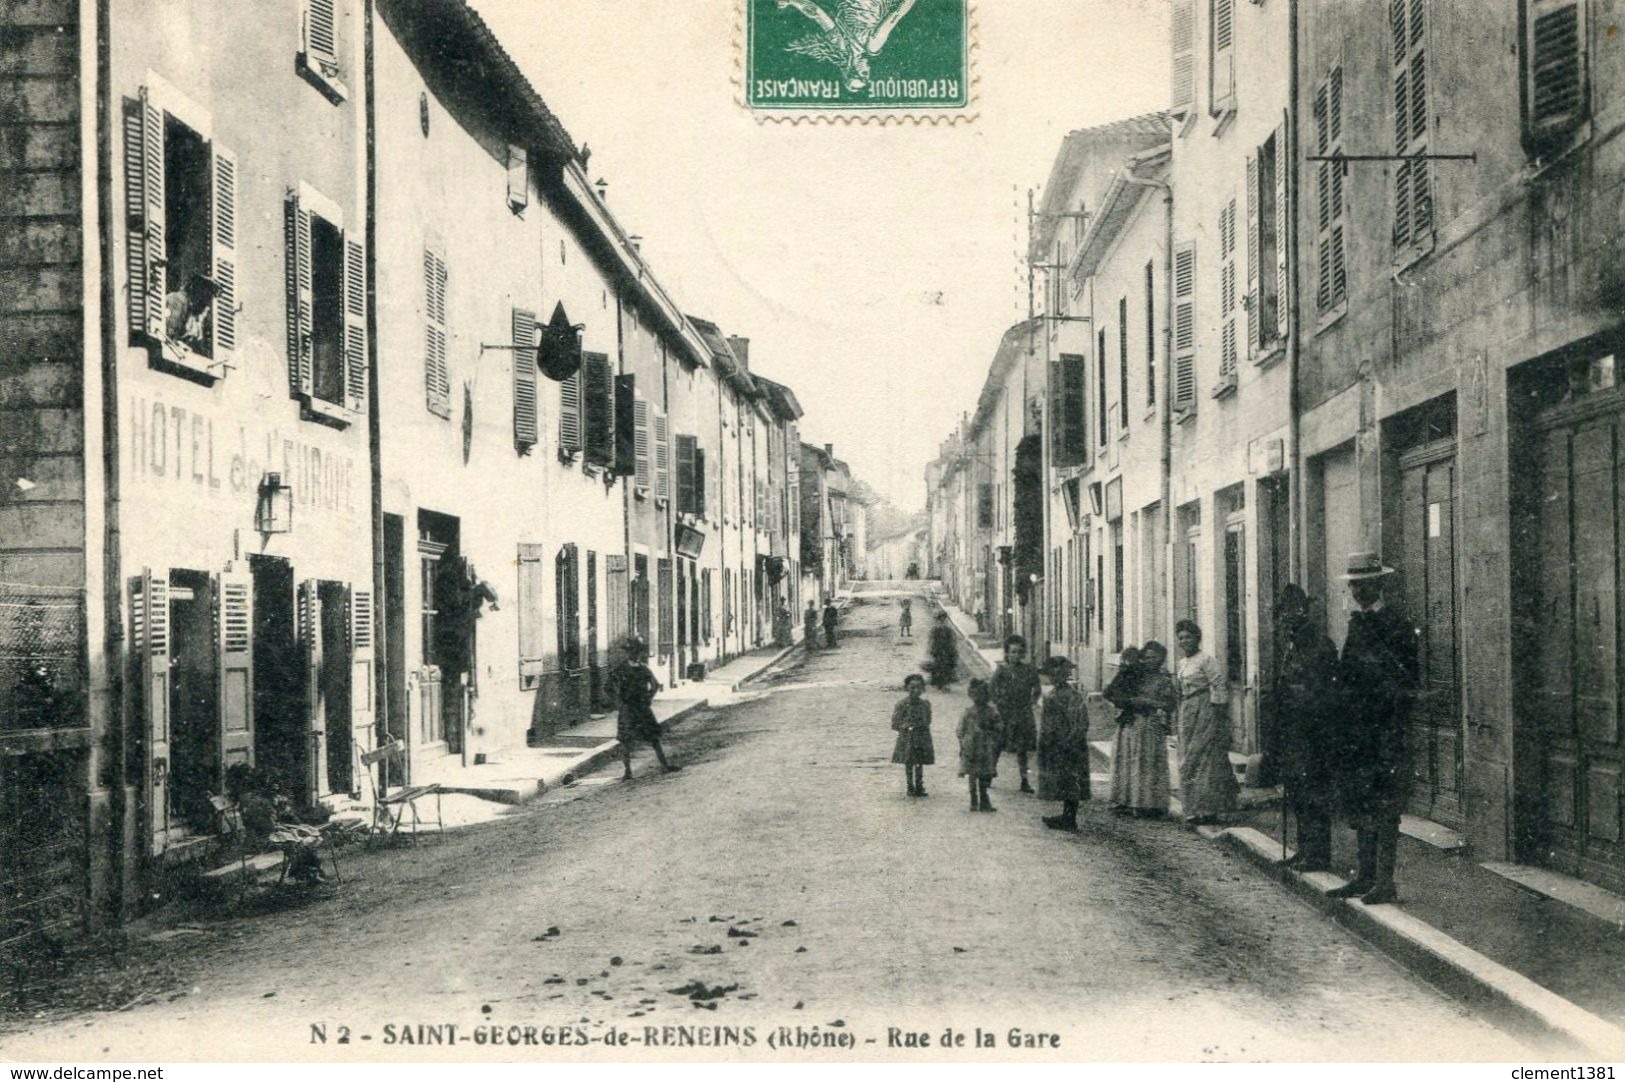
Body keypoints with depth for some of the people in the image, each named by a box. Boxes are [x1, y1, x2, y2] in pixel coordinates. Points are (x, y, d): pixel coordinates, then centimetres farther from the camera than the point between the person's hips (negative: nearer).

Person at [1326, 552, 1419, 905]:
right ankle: (1365, 878, 17)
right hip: (1355, 730, 7)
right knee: (1359, 805, 10)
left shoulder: (1397, 626, -8)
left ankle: (1384, 883, 0)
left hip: (1383, 728, -7)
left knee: (1384, 807, -4)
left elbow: (1406, 685, -11)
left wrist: (1391, 737, -15)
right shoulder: (1356, 623, 15)